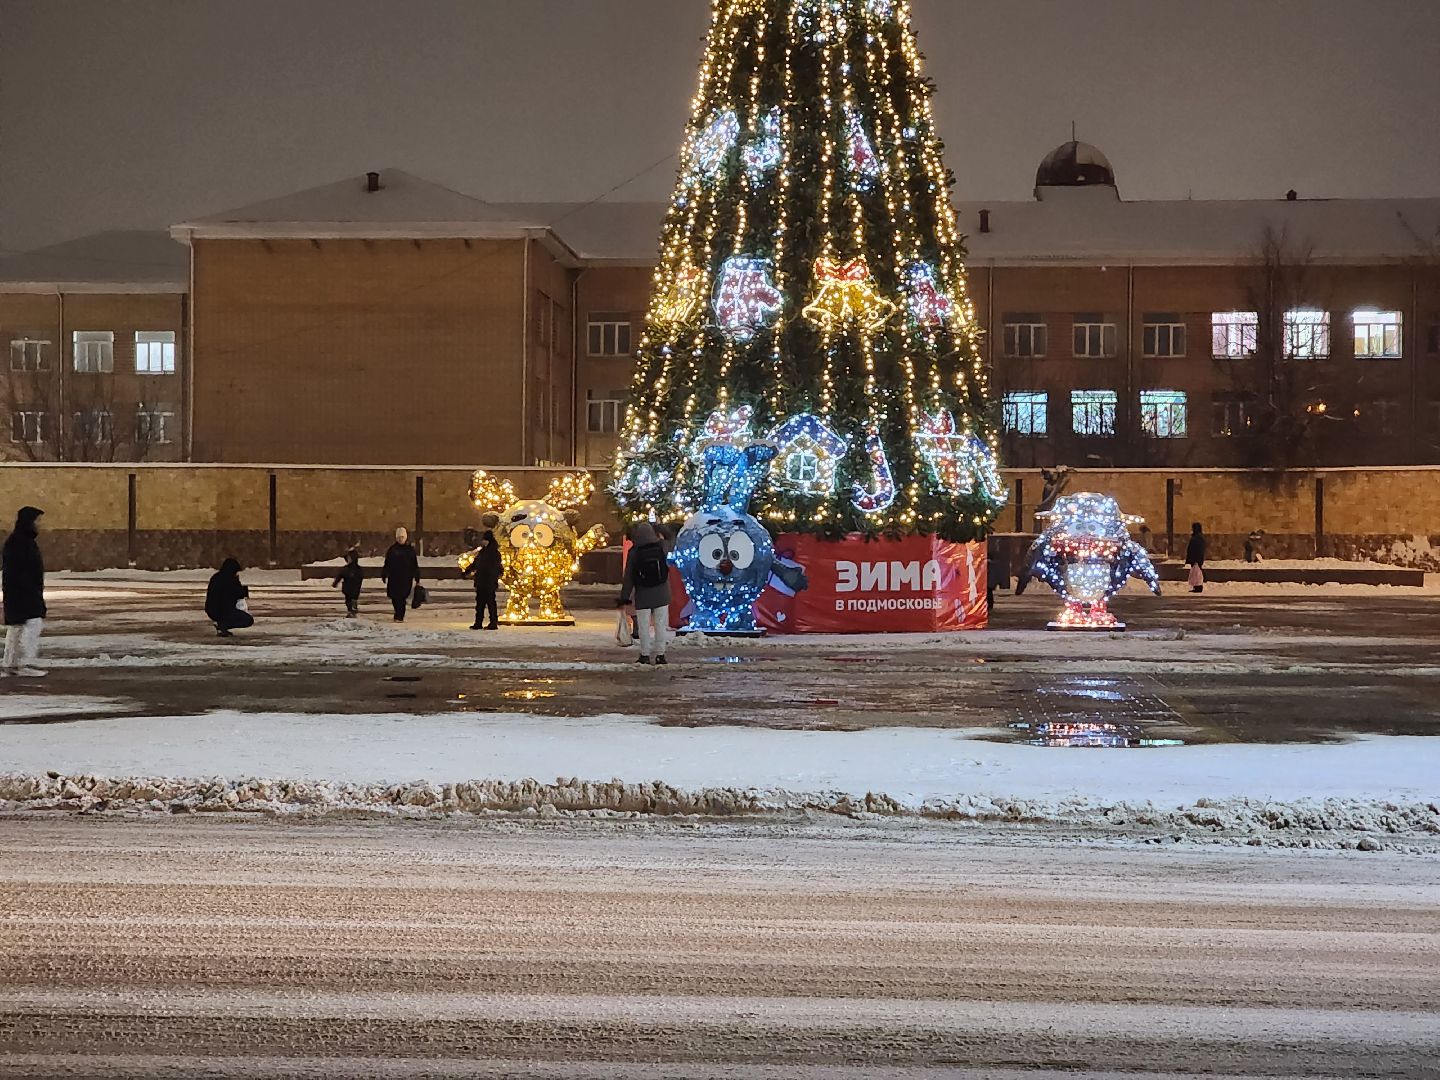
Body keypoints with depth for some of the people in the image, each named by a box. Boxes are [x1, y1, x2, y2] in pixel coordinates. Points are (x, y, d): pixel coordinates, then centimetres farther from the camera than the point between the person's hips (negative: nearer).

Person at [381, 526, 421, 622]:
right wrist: (384, 575, 6)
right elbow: (387, 564, 10)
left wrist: (417, 578, 5)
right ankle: (399, 615, 17)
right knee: (394, 597, 0)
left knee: (402, 597, -8)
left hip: (406, 578, -1)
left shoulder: (410, 550, 6)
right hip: (394, 578, 1)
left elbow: (415, 565, 7)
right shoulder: (392, 549, 7)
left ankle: (399, 616, -2)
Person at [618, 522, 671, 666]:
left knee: (644, 626, 5)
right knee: (660, 625, 5)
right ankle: (660, 654, 4)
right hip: (661, 593, 2)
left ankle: (645, 655, 6)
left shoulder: (634, 552, -10)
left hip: (643, 595, -2)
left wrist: (624, 598, -1)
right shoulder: (661, 546, -6)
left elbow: (628, 576, -6)